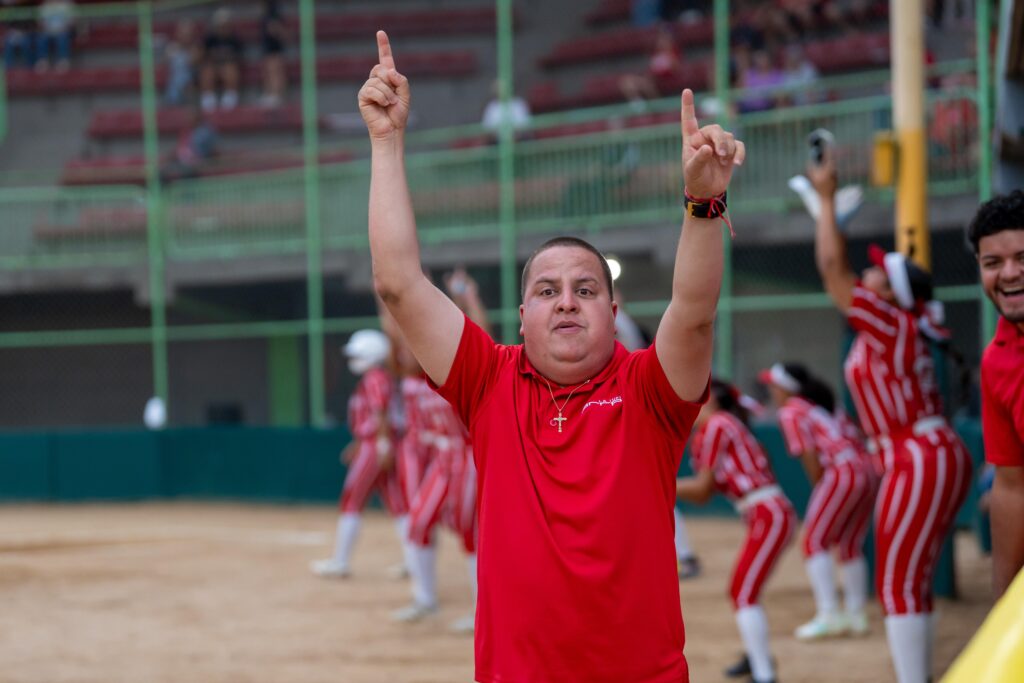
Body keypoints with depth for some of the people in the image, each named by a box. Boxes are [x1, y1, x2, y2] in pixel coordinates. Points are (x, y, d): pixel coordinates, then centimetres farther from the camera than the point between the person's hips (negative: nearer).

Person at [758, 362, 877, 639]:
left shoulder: (791, 412, 2)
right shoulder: (821, 405, 26)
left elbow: (809, 455, -7)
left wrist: (820, 490, 3)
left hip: (842, 471, -8)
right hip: (868, 471, 8)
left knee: (815, 541, -1)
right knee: (850, 546, 18)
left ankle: (829, 614, -11)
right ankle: (856, 616, 20)